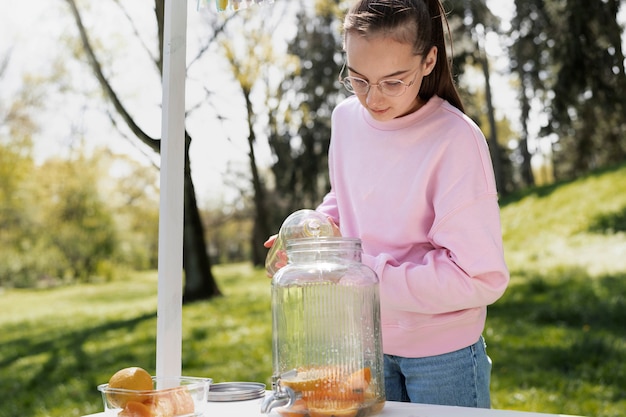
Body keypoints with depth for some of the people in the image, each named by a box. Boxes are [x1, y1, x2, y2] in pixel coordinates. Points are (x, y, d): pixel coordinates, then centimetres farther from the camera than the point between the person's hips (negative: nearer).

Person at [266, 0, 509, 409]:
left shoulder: (456, 140, -23)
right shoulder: (347, 117, -4)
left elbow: (482, 278, -24)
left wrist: (367, 272, -26)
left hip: (442, 355, -5)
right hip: (367, 342, 5)